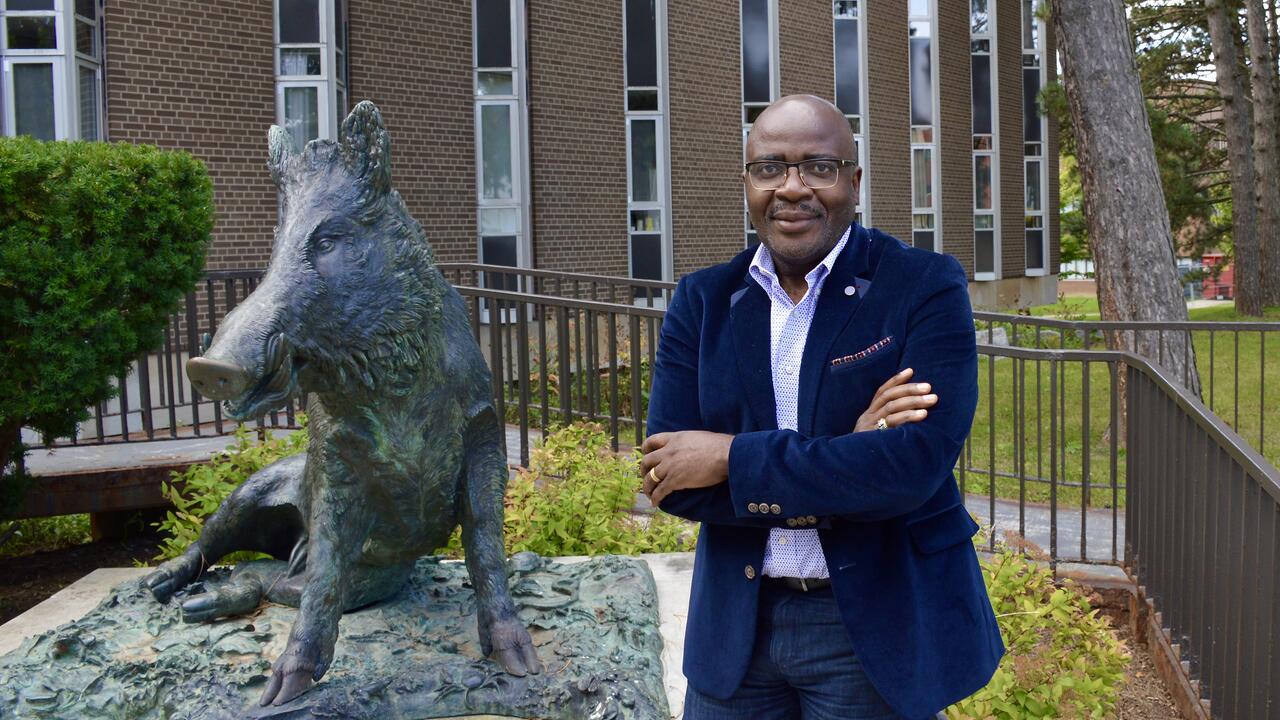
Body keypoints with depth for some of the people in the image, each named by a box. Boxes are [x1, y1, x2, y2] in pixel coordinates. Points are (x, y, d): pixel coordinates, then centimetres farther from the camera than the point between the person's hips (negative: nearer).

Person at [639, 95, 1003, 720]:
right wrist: (845, 459, -18)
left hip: (879, 626, -3)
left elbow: (916, 465, -22)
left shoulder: (926, 287, -10)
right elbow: (670, 481, -9)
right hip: (735, 624, 3)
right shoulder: (701, 301, 0)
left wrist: (733, 457, -18)